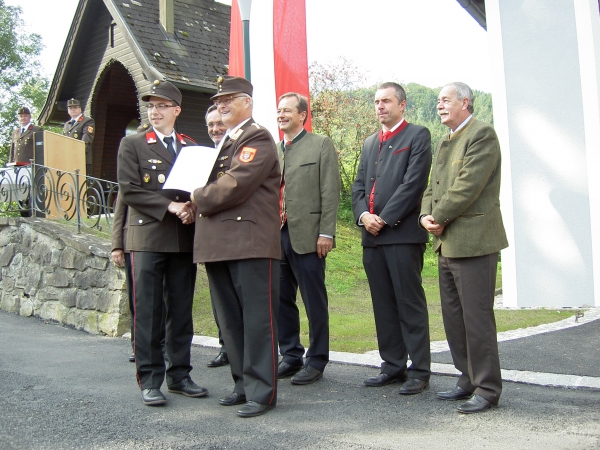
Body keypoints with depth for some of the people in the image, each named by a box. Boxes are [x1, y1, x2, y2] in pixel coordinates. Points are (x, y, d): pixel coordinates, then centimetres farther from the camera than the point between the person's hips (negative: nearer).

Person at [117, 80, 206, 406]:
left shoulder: (191, 148, 16)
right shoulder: (132, 145, 6)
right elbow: (129, 189, -5)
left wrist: (193, 208, -6)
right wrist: (170, 206, -13)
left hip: (185, 239, 3)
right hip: (148, 236, -3)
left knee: (182, 311, 7)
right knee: (148, 312, -2)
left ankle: (179, 375, 17)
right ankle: (149, 380, 7)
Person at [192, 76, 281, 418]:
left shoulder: (258, 138, -5)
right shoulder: (223, 143, 24)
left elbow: (234, 186, -17)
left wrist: (198, 199, -3)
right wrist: (199, 201, 1)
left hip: (251, 241, -9)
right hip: (218, 244, 9)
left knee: (257, 319, -3)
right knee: (231, 321, 13)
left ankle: (262, 391, 4)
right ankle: (244, 384, 24)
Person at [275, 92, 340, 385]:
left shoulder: (321, 145, 1)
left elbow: (330, 192, -6)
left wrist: (326, 233, -13)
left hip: (306, 236, -6)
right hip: (276, 235, 6)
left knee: (314, 303, 2)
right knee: (282, 300, 11)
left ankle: (316, 361, 13)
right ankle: (290, 356, 24)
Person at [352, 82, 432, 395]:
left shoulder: (417, 135, 1)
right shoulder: (369, 143, 22)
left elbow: (414, 182, -10)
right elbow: (359, 185, 16)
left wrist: (384, 218, -13)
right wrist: (363, 215, -3)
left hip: (403, 232, -7)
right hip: (372, 237, 7)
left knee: (410, 304, -3)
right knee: (383, 305, 10)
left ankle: (419, 371, 5)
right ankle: (393, 366, 20)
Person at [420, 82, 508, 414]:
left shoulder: (482, 134, -8)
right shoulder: (445, 142, 21)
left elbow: (468, 186, -18)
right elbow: (433, 187, 19)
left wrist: (440, 218, -10)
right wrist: (426, 216, 0)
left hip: (473, 242, -9)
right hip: (447, 243, 9)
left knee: (477, 317, -5)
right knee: (453, 317, 14)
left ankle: (487, 388, 6)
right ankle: (469, 378, 26)